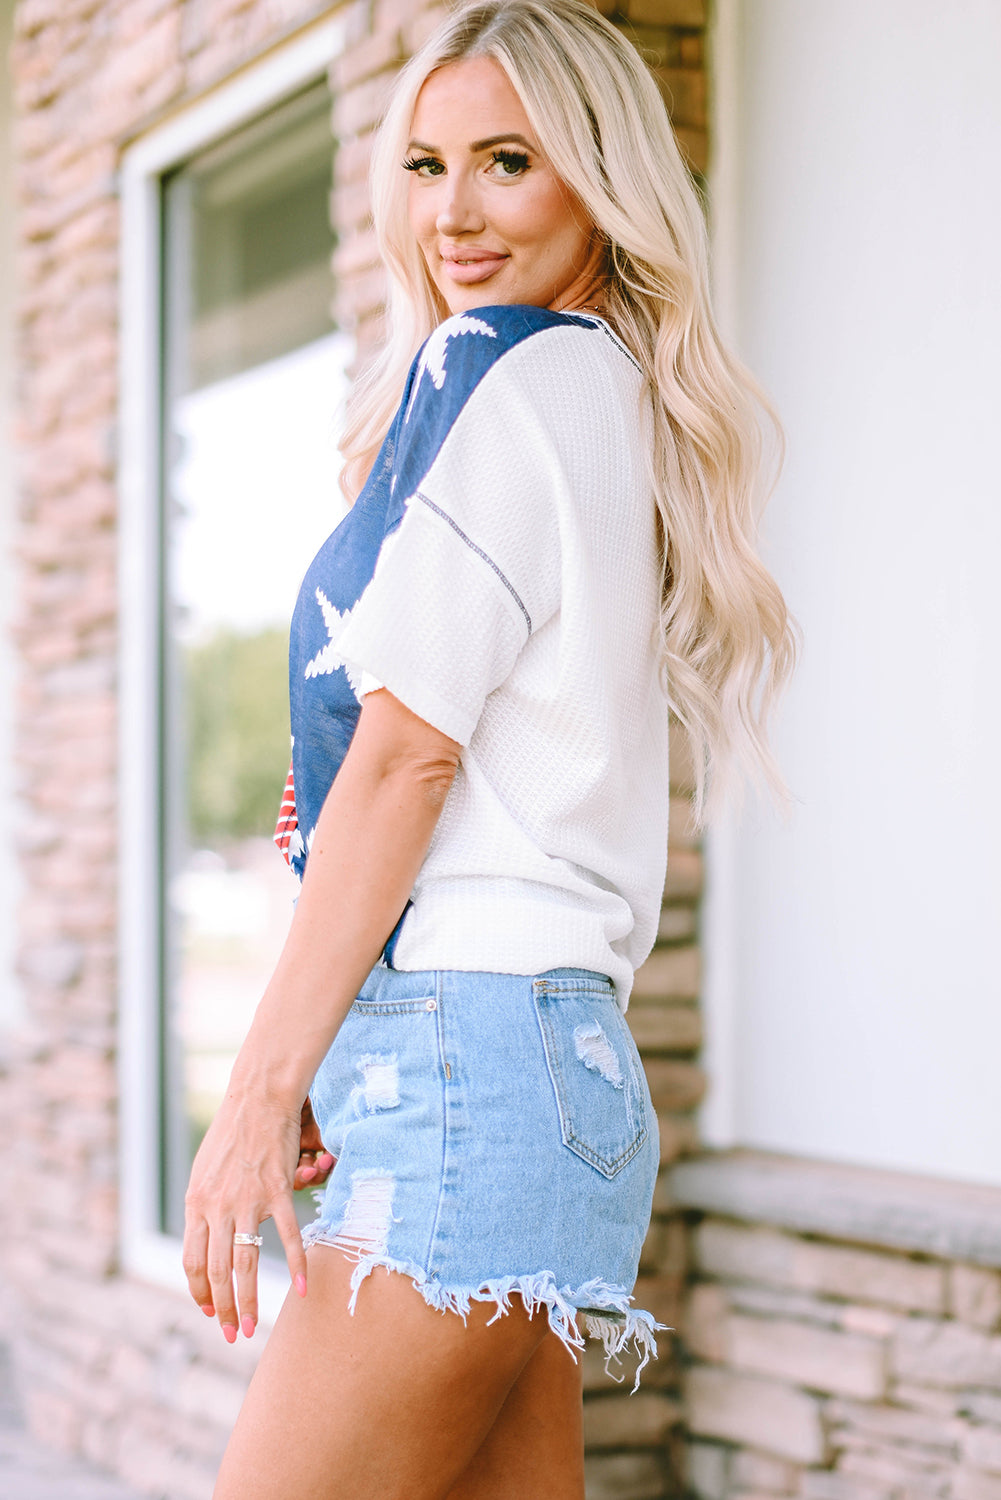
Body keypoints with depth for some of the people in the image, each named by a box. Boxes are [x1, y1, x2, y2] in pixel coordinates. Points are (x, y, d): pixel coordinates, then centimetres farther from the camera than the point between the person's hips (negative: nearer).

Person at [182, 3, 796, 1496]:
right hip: (552, 1046, 10)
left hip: (466, 1048, -10)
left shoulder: (517, 378, -6)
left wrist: (262, 1088, -12)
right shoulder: (613, 397, 22)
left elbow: (404, 753, -12)